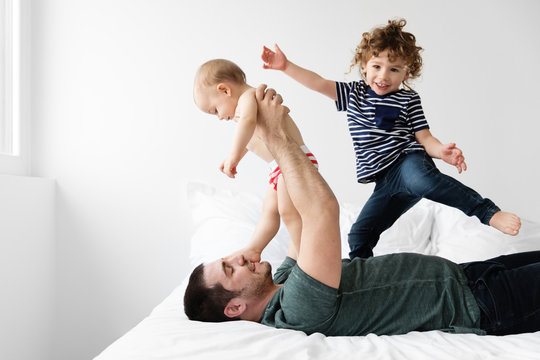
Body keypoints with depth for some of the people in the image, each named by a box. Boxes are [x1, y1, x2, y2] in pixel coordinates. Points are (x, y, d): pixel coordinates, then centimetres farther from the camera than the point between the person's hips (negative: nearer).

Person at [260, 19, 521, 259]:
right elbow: (319, 83, 9)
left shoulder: (408, 100, 5)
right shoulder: (353, 94, 14)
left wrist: (441, 150, -21)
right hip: (385, 183, 5)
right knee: (359, 236, 2)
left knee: (418, 178, -40)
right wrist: (286, 66, 0)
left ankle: (490, 213, -35)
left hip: (408, 162, -5)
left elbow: (423, 137, 0)